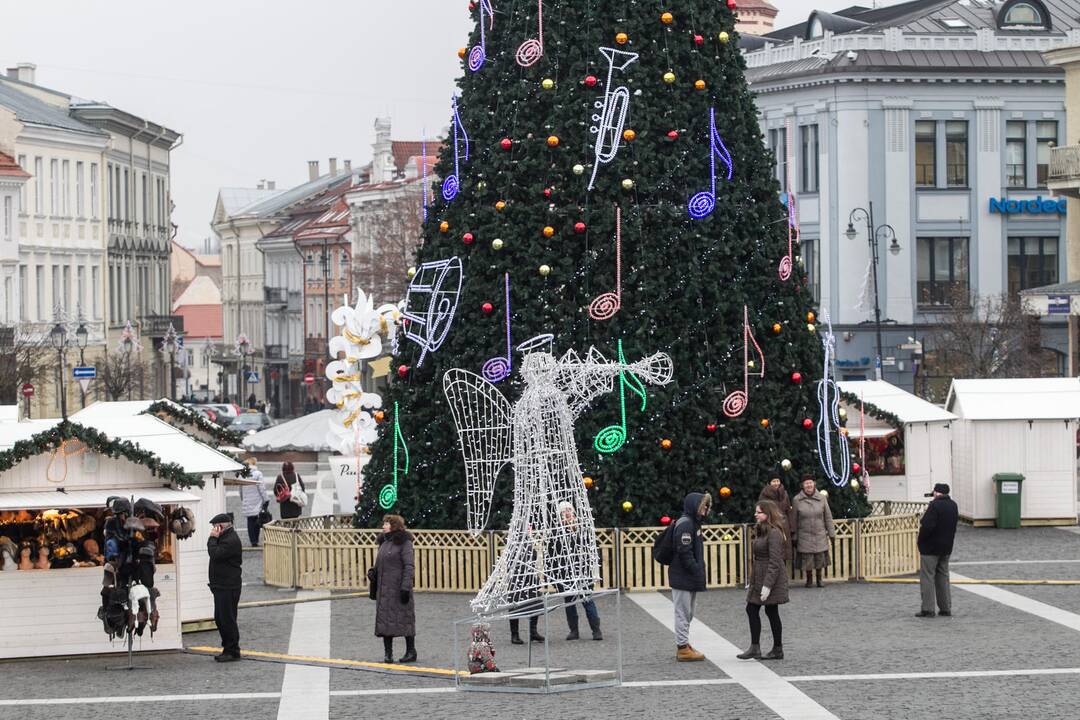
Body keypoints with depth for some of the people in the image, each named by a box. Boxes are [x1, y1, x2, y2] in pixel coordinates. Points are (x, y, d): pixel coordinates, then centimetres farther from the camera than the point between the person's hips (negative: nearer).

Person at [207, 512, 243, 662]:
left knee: (227, 619, -7)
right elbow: (215, 554, 20)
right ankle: (228, 649, 21)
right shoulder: (225, 538, 17)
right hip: (221, 586, 11)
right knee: (220, 619, 14)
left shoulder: (231, 540, -17)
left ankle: (232, 651, -2)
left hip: (228, 587, -11)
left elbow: (215, 554, -23)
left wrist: (213, 538, -14)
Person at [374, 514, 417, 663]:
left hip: (398, 587, -7)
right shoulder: (385, 542, 16)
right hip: (384, 588, 7)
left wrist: (405, 588, -19)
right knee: (384, 619, 2)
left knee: (404, 618, -2)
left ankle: (411, 652, 5)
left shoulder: (404, 543, -7)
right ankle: (387, 653, 3)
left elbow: (409, 566, -13)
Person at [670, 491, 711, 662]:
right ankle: (683, 648, 0)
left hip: (690, 577, 10)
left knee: (687, 613, 16)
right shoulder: (685, 524, -17)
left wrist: (699, 571, 11)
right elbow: (685, 552, -22)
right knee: (683, 612, -4)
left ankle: (683, 646, 24)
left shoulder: (694, 523, 15)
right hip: (683, 578, -10)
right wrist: (697, 572, -19)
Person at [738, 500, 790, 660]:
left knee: (771, 612, -2)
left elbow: (774, 561, -21)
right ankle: (755, 648, 9)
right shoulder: (761, 531, 14)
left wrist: (767, 585, -25)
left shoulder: (774, 533, -17)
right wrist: (751, 580, 19)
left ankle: (778, 650, 7)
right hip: (759, 578, 10)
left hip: (771, 578, -10)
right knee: (751, 609, 7)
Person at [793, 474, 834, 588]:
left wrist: (831, 533, 3)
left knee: (820, 557, 2)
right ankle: (809, 580, 16)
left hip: (820, 534, 1)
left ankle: (819, 578, 20)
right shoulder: (797, 500, -3)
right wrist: (794, 537, 1)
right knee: (807, 558, -1)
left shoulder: (821, 498, 1)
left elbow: (828, 517, 6)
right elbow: (794, 519, 1)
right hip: (805, 535, -1)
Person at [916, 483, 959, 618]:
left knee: (927, 577, -2)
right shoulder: (953, 506, 7)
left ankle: (928, 609, -5)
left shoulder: (935, 505, -20)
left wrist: (921, 540, -10)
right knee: (943, 577, 15)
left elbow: (927, 526, -25)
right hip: (946, 547, 8)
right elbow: (955, 522, 18)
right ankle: (946, 608, 15)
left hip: (931, 547, -8)